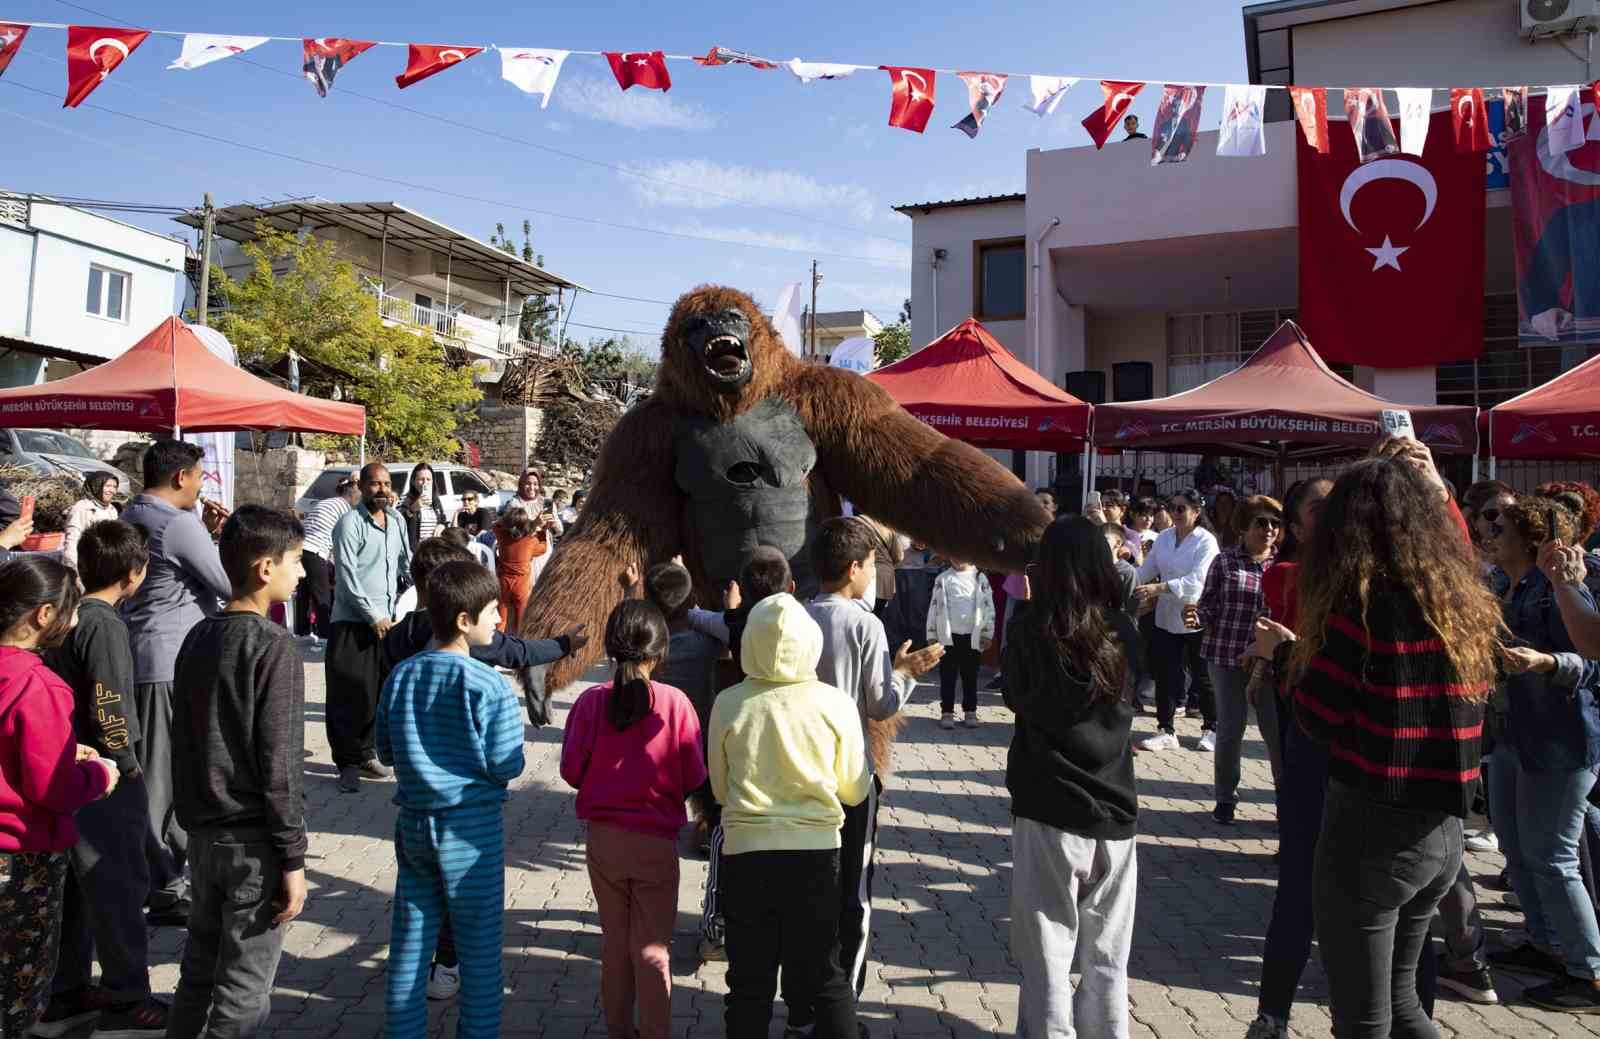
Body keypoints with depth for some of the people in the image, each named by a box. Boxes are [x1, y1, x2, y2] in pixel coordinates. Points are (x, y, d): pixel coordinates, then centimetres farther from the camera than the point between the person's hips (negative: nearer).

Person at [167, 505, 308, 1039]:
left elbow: (183, 740, 13)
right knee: (243, 992, 3)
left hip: (204, 833, 8)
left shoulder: (198, 637, 6)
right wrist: (293, 859, -13)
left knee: (198, 969, 19)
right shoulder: (273, 645, -17)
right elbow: (280, 765, -18)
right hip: (254, 840, -7)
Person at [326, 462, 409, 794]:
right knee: (350, 694, -3)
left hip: (386, 620, 7)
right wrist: (373, 615, -15)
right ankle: (348, 763, 4)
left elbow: (406, 562, 25)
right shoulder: (350, 524, -10)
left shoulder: (396, 522, 11)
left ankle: (367, 754, 22)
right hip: (353, 621, -7)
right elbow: (347, 576, -15)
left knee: (379, 691, 10)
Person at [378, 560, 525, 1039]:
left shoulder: (400, 676, -1)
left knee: (410, 943, 15)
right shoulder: (489, 686, -18)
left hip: (413, 823, 5)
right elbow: (507, 766, -15)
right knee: (479, 947, 9)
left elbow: (385, 752, 7)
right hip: (472, 829, -5)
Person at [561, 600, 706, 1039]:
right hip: (656, 840, -2)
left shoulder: (591, 701, -11)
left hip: (602, 837, 2)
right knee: (653, 947, 10)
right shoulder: (674, 703, -15)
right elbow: (693, 777, -10)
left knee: (614, 939, 19)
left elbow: (572, 771, -7)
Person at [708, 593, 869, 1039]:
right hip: (815, 851, 0)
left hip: (745, 851, 0)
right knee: (824, 976, 15)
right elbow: (855, 791, 0)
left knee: (750, 978, 14)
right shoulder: (836, 704, -9)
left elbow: (719, 788, 3)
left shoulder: (728, 704, -9)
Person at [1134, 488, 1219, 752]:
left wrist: (1159, 588, -35)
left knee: (1202, 678, 10)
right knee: (1165, 676, 7)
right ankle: (1165, 731, 17)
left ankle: (1211, 729, 27)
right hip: (1166, 618, 5)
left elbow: (1196, 581, -26)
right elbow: (1146, 571, 5)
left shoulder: (1206, 541, -13)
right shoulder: (1164, 538, 4)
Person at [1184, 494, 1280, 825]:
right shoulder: (1225, 561, -1)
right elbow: (1209, 608, 0)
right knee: (1231, 727, 5)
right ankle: (1226, 798, 21)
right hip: (1226, 655, -1)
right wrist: (1195, 617, -21)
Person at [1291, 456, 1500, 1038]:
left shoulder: (1364, 601, -17)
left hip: (1373, 829, -7)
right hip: (1446, 831, 7)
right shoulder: (1467, 600, 5)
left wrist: (1296, 653, 1)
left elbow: (1318, 718, -16)